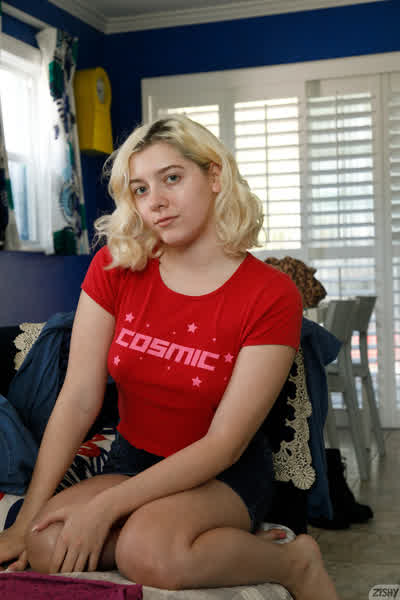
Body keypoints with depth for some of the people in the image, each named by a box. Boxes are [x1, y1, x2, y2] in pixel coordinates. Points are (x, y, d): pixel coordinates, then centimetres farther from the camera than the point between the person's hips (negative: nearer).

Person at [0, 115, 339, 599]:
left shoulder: (271, 296, -17)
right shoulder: (114, 268, -6)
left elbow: (225, 444, -19)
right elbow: (79, 398, -9)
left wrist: (106, 505, -25)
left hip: (224, 475, -4)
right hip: (132, 460, 4)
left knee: (148, 551, -34)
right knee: (46, 547, -25)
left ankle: (294, 560, -6)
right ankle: (235, 542, -8)